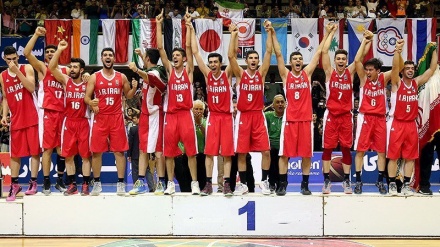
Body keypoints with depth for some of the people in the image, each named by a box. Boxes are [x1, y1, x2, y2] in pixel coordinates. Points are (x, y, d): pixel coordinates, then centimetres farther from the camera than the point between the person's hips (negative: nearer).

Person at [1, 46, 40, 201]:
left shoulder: (27, 68, -2)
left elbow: (31, 88, -17)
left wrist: (17, 71, -20)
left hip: (32, 118, -3)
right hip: (16, 120, 3)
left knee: (35, 151, 0)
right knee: (14, 153, 5)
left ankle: (33, 182, 9)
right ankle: (14, 185, 12)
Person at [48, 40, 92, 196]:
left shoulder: (88, 83, 0)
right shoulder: (65, 80, 1)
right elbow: (52, 68, -12)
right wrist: (59, 50, -21)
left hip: (83, 122, -1)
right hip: (69, 122, 2)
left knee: (85, 155, 0)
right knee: (68, 155, 3)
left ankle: (85, 185, 7)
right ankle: (72, 185, 12)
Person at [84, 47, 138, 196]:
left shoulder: (121, 77, 8)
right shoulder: (94, 77, 4)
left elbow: (128, 95, 15)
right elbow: (86, 97, 2)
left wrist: (134, 88, -6)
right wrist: (91, 103, -20)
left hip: (117, 117, 1)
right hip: (100, 118, 0)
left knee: (119, 151, -1)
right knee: (96, 151, 2)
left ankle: (120, 183, 5)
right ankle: (97, 183, 13)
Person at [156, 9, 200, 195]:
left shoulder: (188, 70, 5)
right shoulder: (169, 70, 9)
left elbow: (189, 47, -4)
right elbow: (160, 48, 2)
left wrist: (188, 25, -10)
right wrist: (159, 25, -3)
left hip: (186, 114, -2)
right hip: (170, 115, 2)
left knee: (191, 150, -1)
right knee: (169, 151, 4)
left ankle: (194, 183, 4)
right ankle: (170, 184, 12)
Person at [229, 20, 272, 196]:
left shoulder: (261, 73, 6)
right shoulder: (240, 74, 2)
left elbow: (269, 51, -1)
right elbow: (231, 56, -10)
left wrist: (270, 32, -6)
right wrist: (234, 35, -13)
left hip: (258, 115, 1)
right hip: (243, 116, -1)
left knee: (266, 151, -4)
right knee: (241, 152, 2)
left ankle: (264, 181, 10)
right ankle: (243, 184, 11)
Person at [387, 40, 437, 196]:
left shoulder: (417, 82, 7)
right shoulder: (397, 83, -5)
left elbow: (432, 69, 6)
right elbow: (395, 67, -23)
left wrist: (434, 51, -1)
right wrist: (398, 51, -37)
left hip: (411, 124, 4)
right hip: (397, 123, -4)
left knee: (410, 157, 5)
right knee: (393, 156, -1)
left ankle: (406, 185, 12)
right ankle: (392, 184, 6)